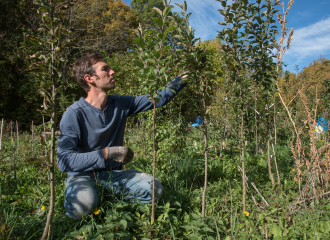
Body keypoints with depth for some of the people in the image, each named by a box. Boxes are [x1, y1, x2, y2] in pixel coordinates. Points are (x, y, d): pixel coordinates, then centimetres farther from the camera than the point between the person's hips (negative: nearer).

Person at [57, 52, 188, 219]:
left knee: (154, 190, -17)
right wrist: (107, 153, -30)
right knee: (82, 206, -37)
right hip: (83, 175, -4)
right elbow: (64, 160, -24)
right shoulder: (74, 114, -17)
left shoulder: (120, 104, -3)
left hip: (113, 173, 5)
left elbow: (157, 99, 7)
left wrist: (179, 81, -1)